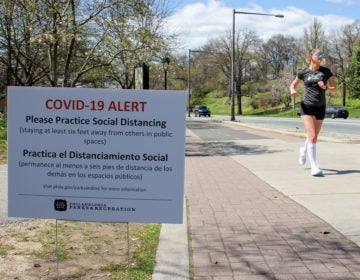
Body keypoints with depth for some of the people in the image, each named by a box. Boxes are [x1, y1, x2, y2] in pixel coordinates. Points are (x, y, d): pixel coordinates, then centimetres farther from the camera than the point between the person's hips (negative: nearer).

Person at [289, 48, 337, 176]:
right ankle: (314, 167, -14)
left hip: (320, 108, 3)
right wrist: (292, 90, -9)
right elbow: (293, 85, 14)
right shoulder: (303, 72, 1)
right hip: (307, 106, -2)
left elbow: (335, 90, 3)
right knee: (312, 136, -15)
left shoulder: (326, 72, 2)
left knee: (314, 136, 15)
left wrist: (325, 88, -18)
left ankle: (304, 150, 48)